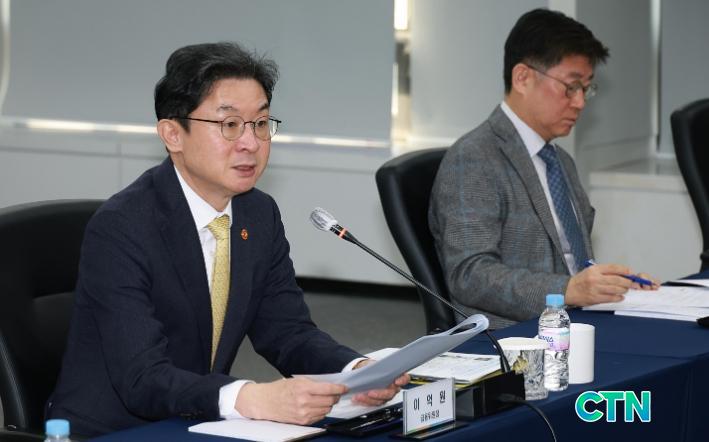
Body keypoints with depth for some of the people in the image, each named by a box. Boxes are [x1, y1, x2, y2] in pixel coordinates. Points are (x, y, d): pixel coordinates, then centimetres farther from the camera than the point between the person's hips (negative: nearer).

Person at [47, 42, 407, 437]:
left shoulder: (261, 215, 5)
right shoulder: (120, 229, -17)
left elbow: (288, 331, 5)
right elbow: (143, 379, -24)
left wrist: (357, 371, -15)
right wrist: (253, 399, -39)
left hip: (200, 429, 7)